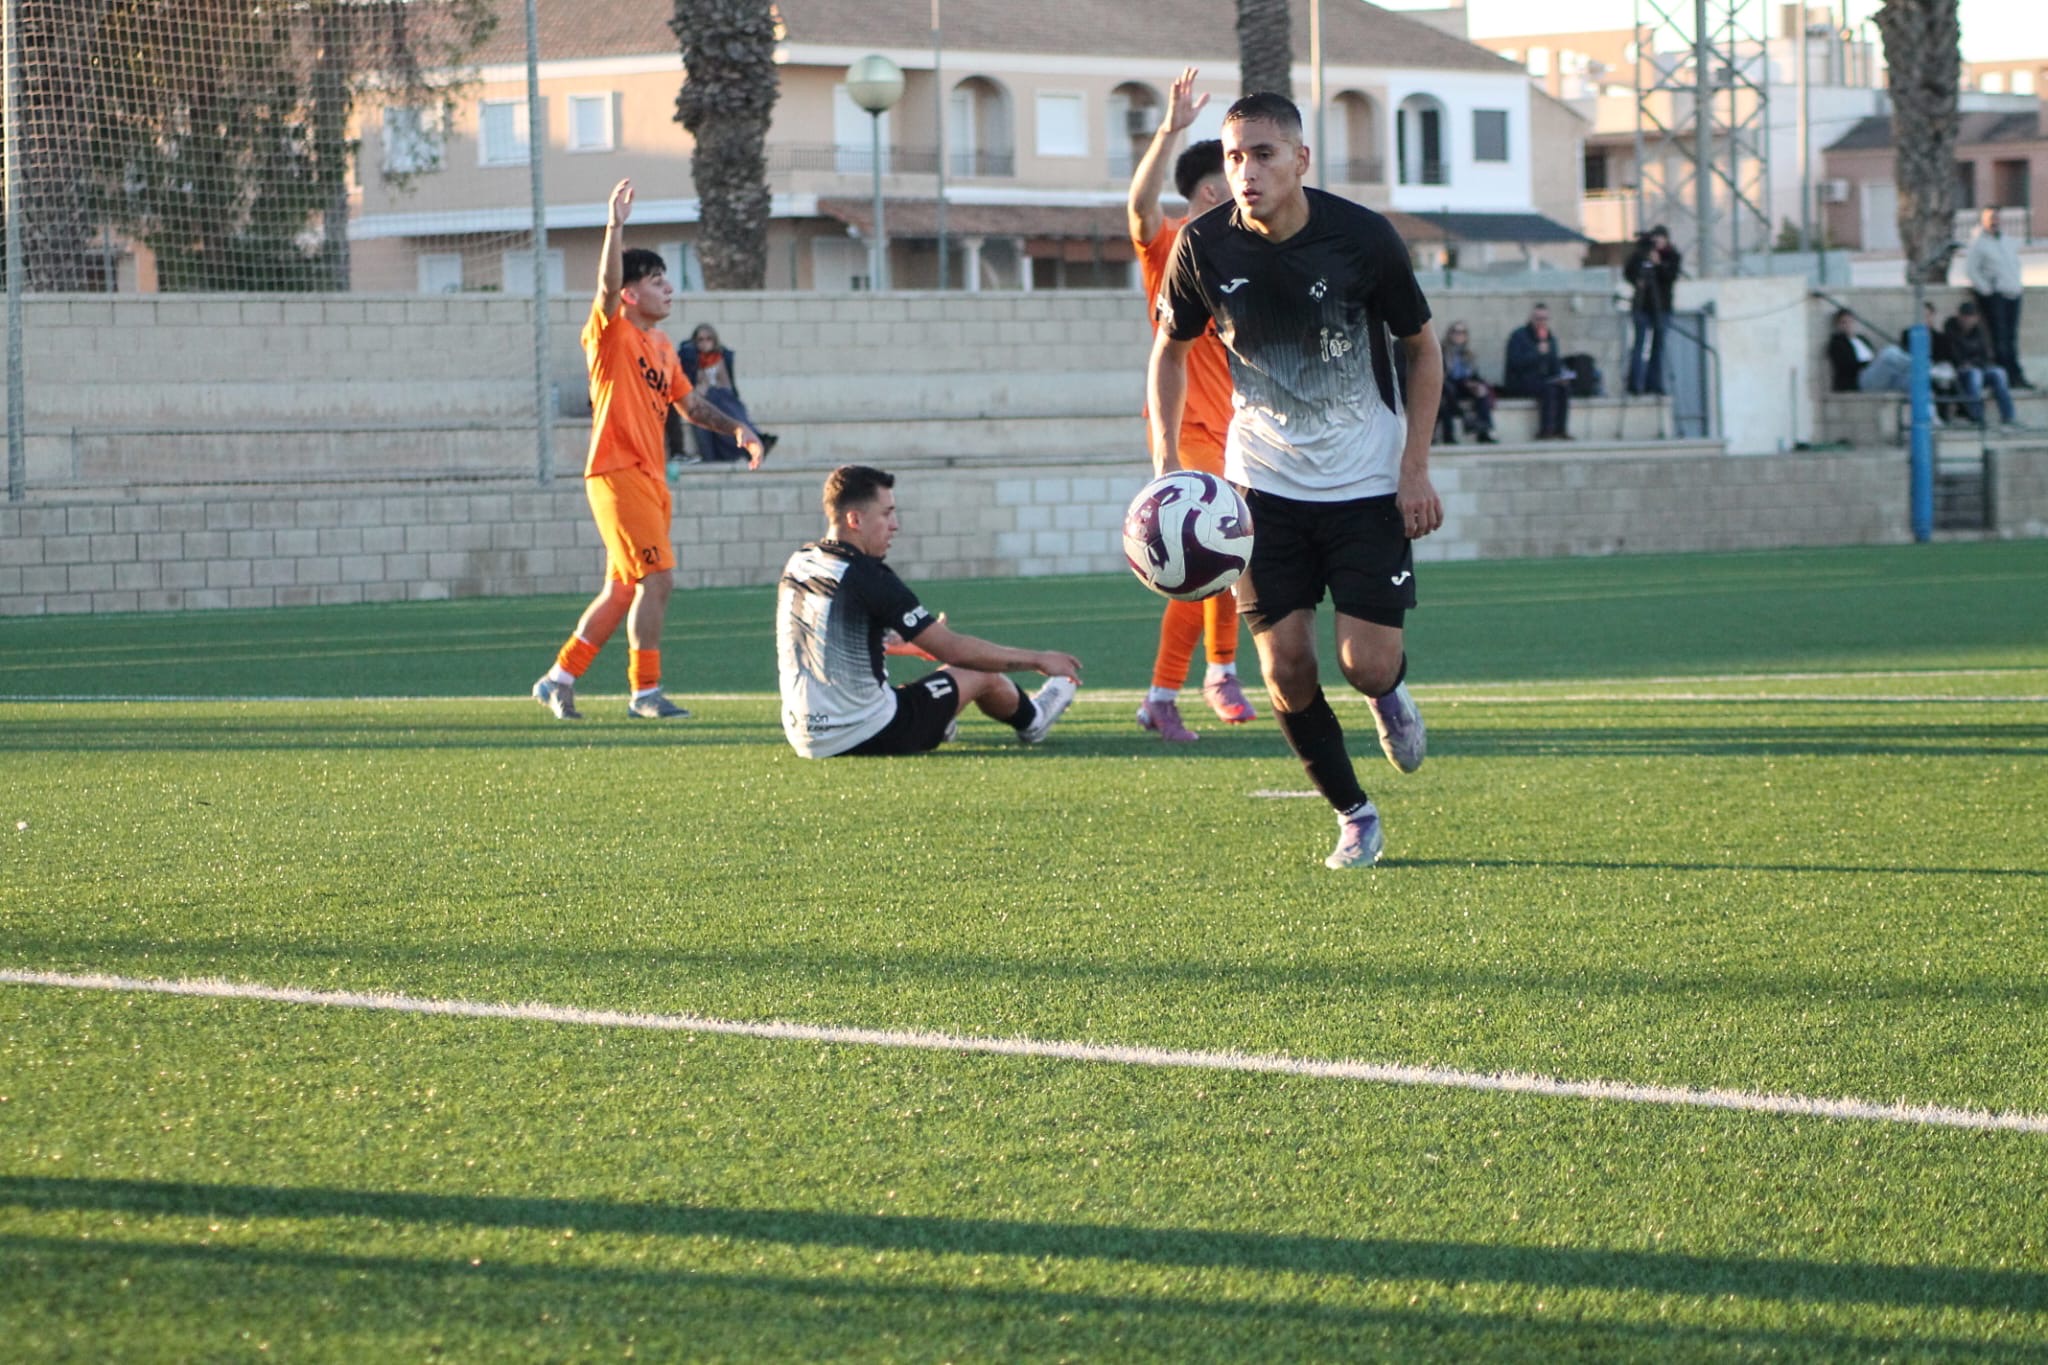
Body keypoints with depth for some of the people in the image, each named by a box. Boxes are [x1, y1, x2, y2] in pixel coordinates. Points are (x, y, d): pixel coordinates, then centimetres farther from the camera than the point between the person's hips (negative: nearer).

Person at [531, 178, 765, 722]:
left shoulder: (662, 347, 17)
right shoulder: (610, 334, -6)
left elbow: (689, 403, 25)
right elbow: (607, 285, -24)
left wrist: (735, 428, 12)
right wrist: (615, 228, -35)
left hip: (651, 477, 8)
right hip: (617, 473, -8)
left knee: (624, 589, 11)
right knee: (657, 578, -13)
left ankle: (559, 679, 21)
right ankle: (645, 691, -7)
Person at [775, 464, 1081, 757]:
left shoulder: (797, 566, 4)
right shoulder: (867, 577, -19)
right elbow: (955, 650, -14)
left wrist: (904, 642, 39)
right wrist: (1039, 660, -3)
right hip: (867, 736, -7)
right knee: (981, 673, 13)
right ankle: (1030, 721, 42)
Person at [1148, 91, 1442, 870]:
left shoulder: (1363, 238, -15)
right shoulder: (1204, 247, -10)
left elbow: (1422, 347, -1)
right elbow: (1170, 350, 7)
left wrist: (1416, 469, -7)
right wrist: (1166, 467, -4)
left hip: (1368, 483, -2)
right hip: (1264, 483, 2)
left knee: (1367, 662, -11)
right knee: (1285, 668, -6)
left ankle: (1390, 695, 28)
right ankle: (1353, 816, 16)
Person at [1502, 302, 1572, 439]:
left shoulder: (1550, 337, 14)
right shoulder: (1518, 336, -7)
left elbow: (1555, 366, 17)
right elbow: (1516, 362, -20)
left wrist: (1561, 376, -5)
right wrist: (1538, 353, -25)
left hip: (1541, 380, 7)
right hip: (1519, 382, -7)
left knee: (1564, 387, -20)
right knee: (1548, 388, -32)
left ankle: (1560, 430, -22)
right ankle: (1545, 431, -32)